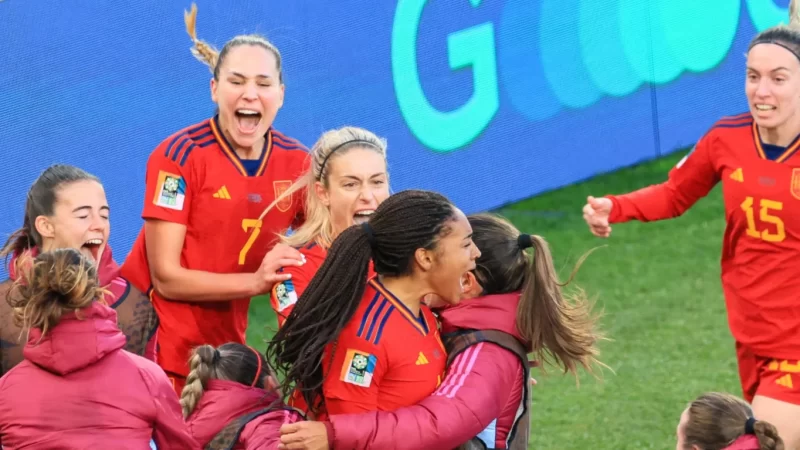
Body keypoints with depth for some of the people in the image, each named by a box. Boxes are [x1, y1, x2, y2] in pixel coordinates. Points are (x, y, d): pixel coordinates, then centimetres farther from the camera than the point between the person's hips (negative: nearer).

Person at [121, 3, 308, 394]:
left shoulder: (297, 162, -2)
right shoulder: (180, 156, -15)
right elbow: (166, 277, -16)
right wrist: (257, 281, -26)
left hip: (224, 343, 5)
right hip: (151, 338, -5)